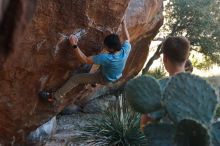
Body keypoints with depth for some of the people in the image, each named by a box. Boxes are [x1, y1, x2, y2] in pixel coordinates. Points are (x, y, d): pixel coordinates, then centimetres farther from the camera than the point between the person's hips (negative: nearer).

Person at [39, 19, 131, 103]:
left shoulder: (106, 58, -43)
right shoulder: (126, 50, -28)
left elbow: (85, 60, -37)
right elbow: (127, 39, -4)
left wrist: (74, 45, -36)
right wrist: (123, 23, 6)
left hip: (104, 79, -6)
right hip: (116, 76, 6)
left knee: (75, 78, 0)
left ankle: (55, 96, 11)